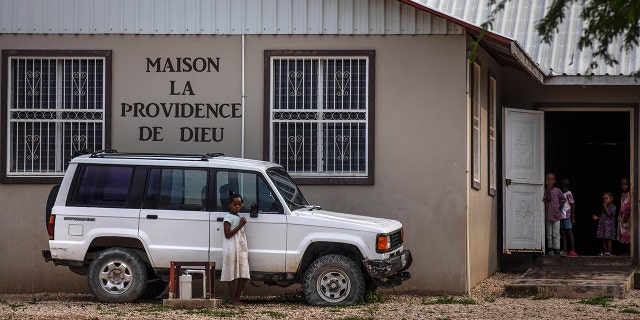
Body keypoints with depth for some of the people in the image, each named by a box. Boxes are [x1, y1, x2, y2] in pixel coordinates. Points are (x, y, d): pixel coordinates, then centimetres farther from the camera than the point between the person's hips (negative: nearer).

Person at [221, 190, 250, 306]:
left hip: (241, 248, 8)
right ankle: (233, 300, -2)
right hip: (231, 249, -8)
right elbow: (227, 234, -16)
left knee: (244, 276, 3)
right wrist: (240, 225, -17)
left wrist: (246, 250, 19)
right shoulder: (228, 217, -6)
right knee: (233, 275, -5)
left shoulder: (239, 217, 19)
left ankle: (237, 298, 11)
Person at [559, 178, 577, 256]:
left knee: (569, 232, -9)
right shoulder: (561, 194, 14)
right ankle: (564, 250, 12)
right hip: (562, 216, 8)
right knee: (563, 233, 8)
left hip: (567, 216, -8)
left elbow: (573, 205, -10)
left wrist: (572, 217, -13)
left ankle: (572, 250, -10)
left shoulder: (568, 194, -8)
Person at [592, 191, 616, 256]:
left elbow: (609, 214, -16)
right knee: (603, 239, 6)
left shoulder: (612, 207, -5)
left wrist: (605, 208, -15)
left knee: (608, 238, -8)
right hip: (603, 224, 8)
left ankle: (609, 251, -7)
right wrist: (597, 217, 13)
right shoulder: (604, 206, 19)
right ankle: (604, 251, 10)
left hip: (609, 225, -8)